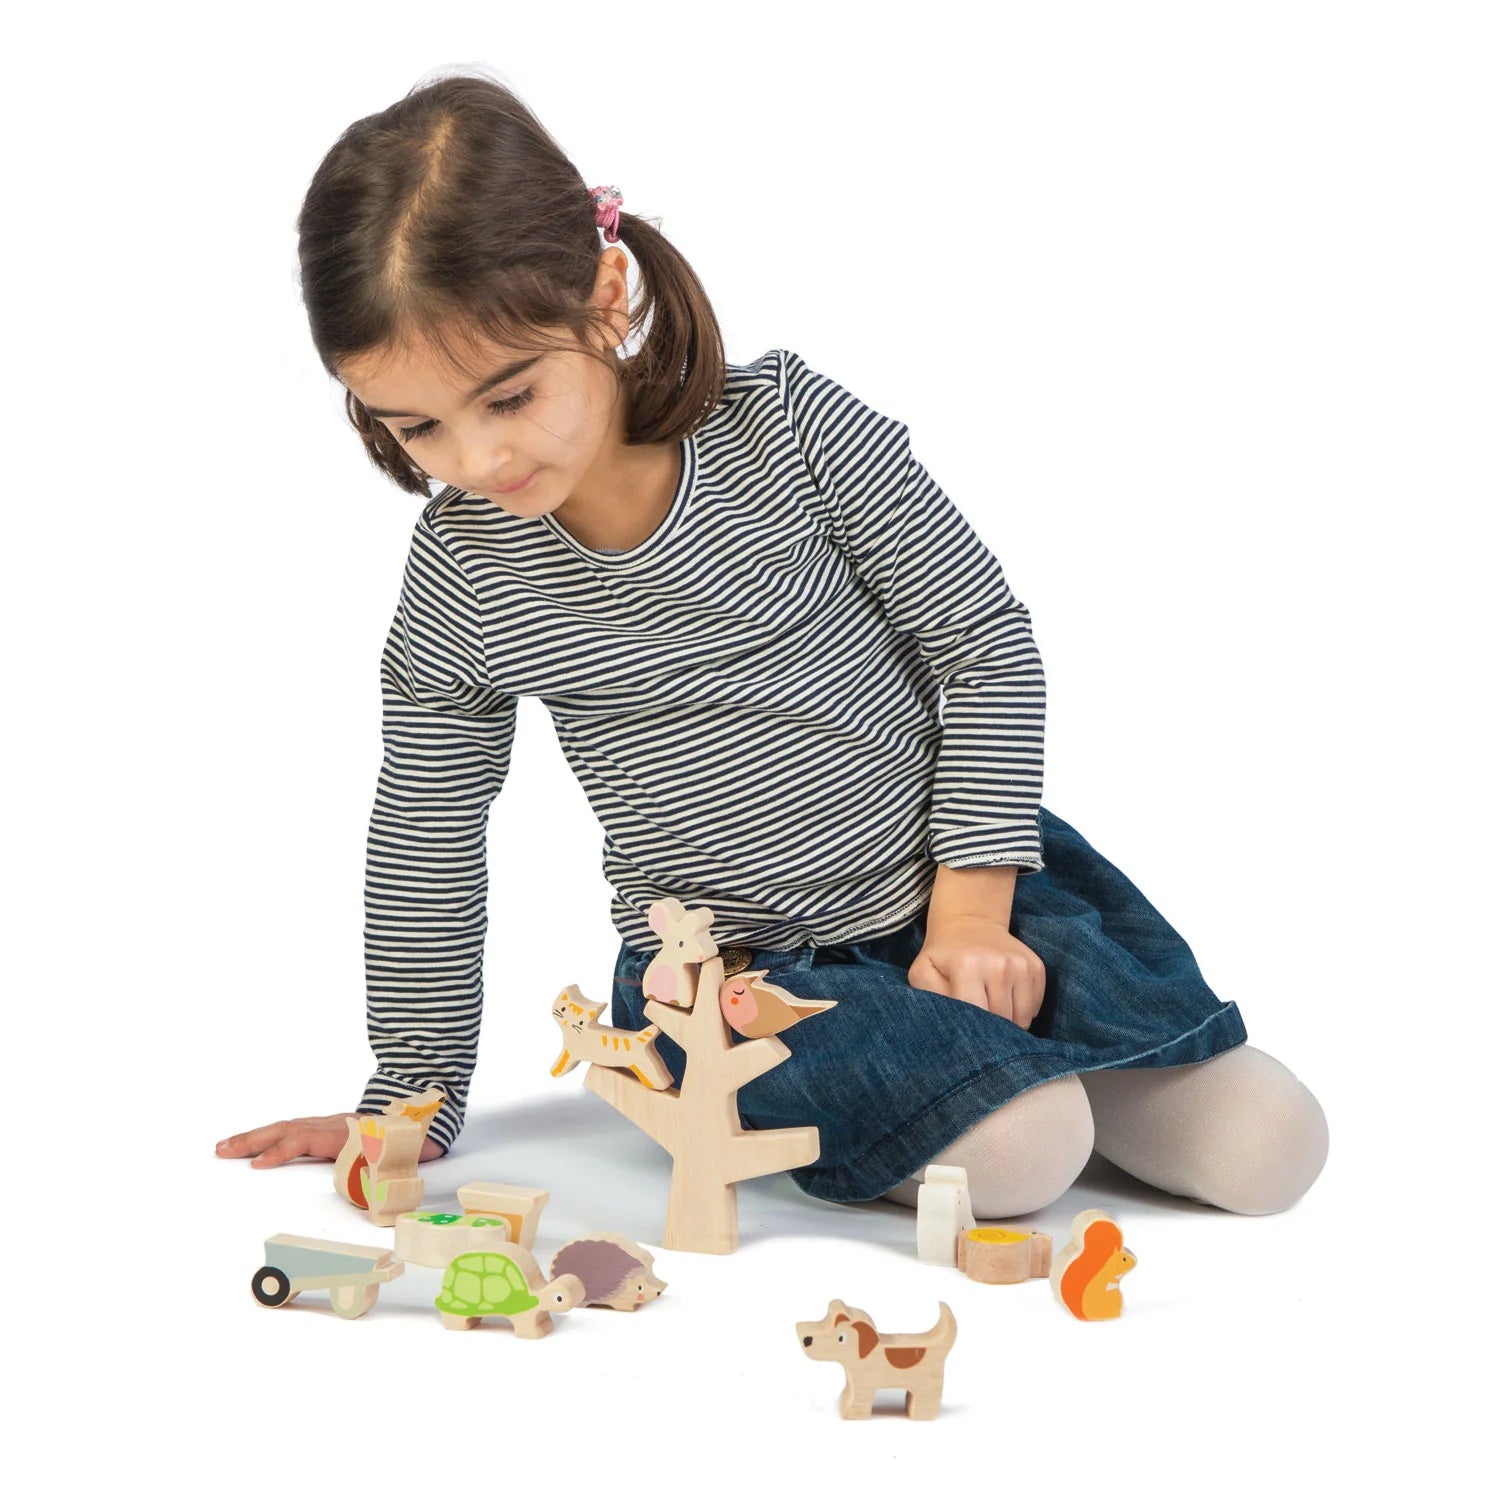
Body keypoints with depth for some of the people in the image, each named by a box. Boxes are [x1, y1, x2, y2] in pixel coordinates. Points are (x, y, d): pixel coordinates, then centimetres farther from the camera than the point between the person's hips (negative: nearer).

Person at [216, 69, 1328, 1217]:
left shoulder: (794, 426, -15)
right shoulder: (461, 576, -10)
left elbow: (986, 641, -6)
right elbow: (426, 840, 4)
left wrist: (973, 903, -12)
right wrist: (412, 1097, 8)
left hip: (955, 881, 2)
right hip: (732, 975, -1)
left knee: (1266, 1151, -3)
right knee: (1017, 1155, -27)